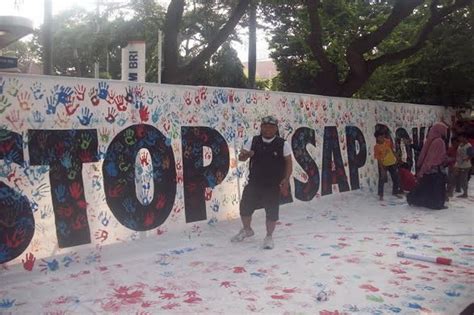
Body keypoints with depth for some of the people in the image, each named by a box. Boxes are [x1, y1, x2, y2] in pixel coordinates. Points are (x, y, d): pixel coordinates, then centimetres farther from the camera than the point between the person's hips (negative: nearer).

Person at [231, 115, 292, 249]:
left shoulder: (282, 144, -5)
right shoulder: (253, 141, 0)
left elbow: (289, 162, -1)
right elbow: (241, 157, -2)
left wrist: (286, 179, -11)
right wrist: (244, 155, -26)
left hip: (273, 185, -2)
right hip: (254, 182, 2)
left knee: (272, 212, 0)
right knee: (245, 207, 8)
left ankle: (269, 237, 22)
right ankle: (247, 230, 35)